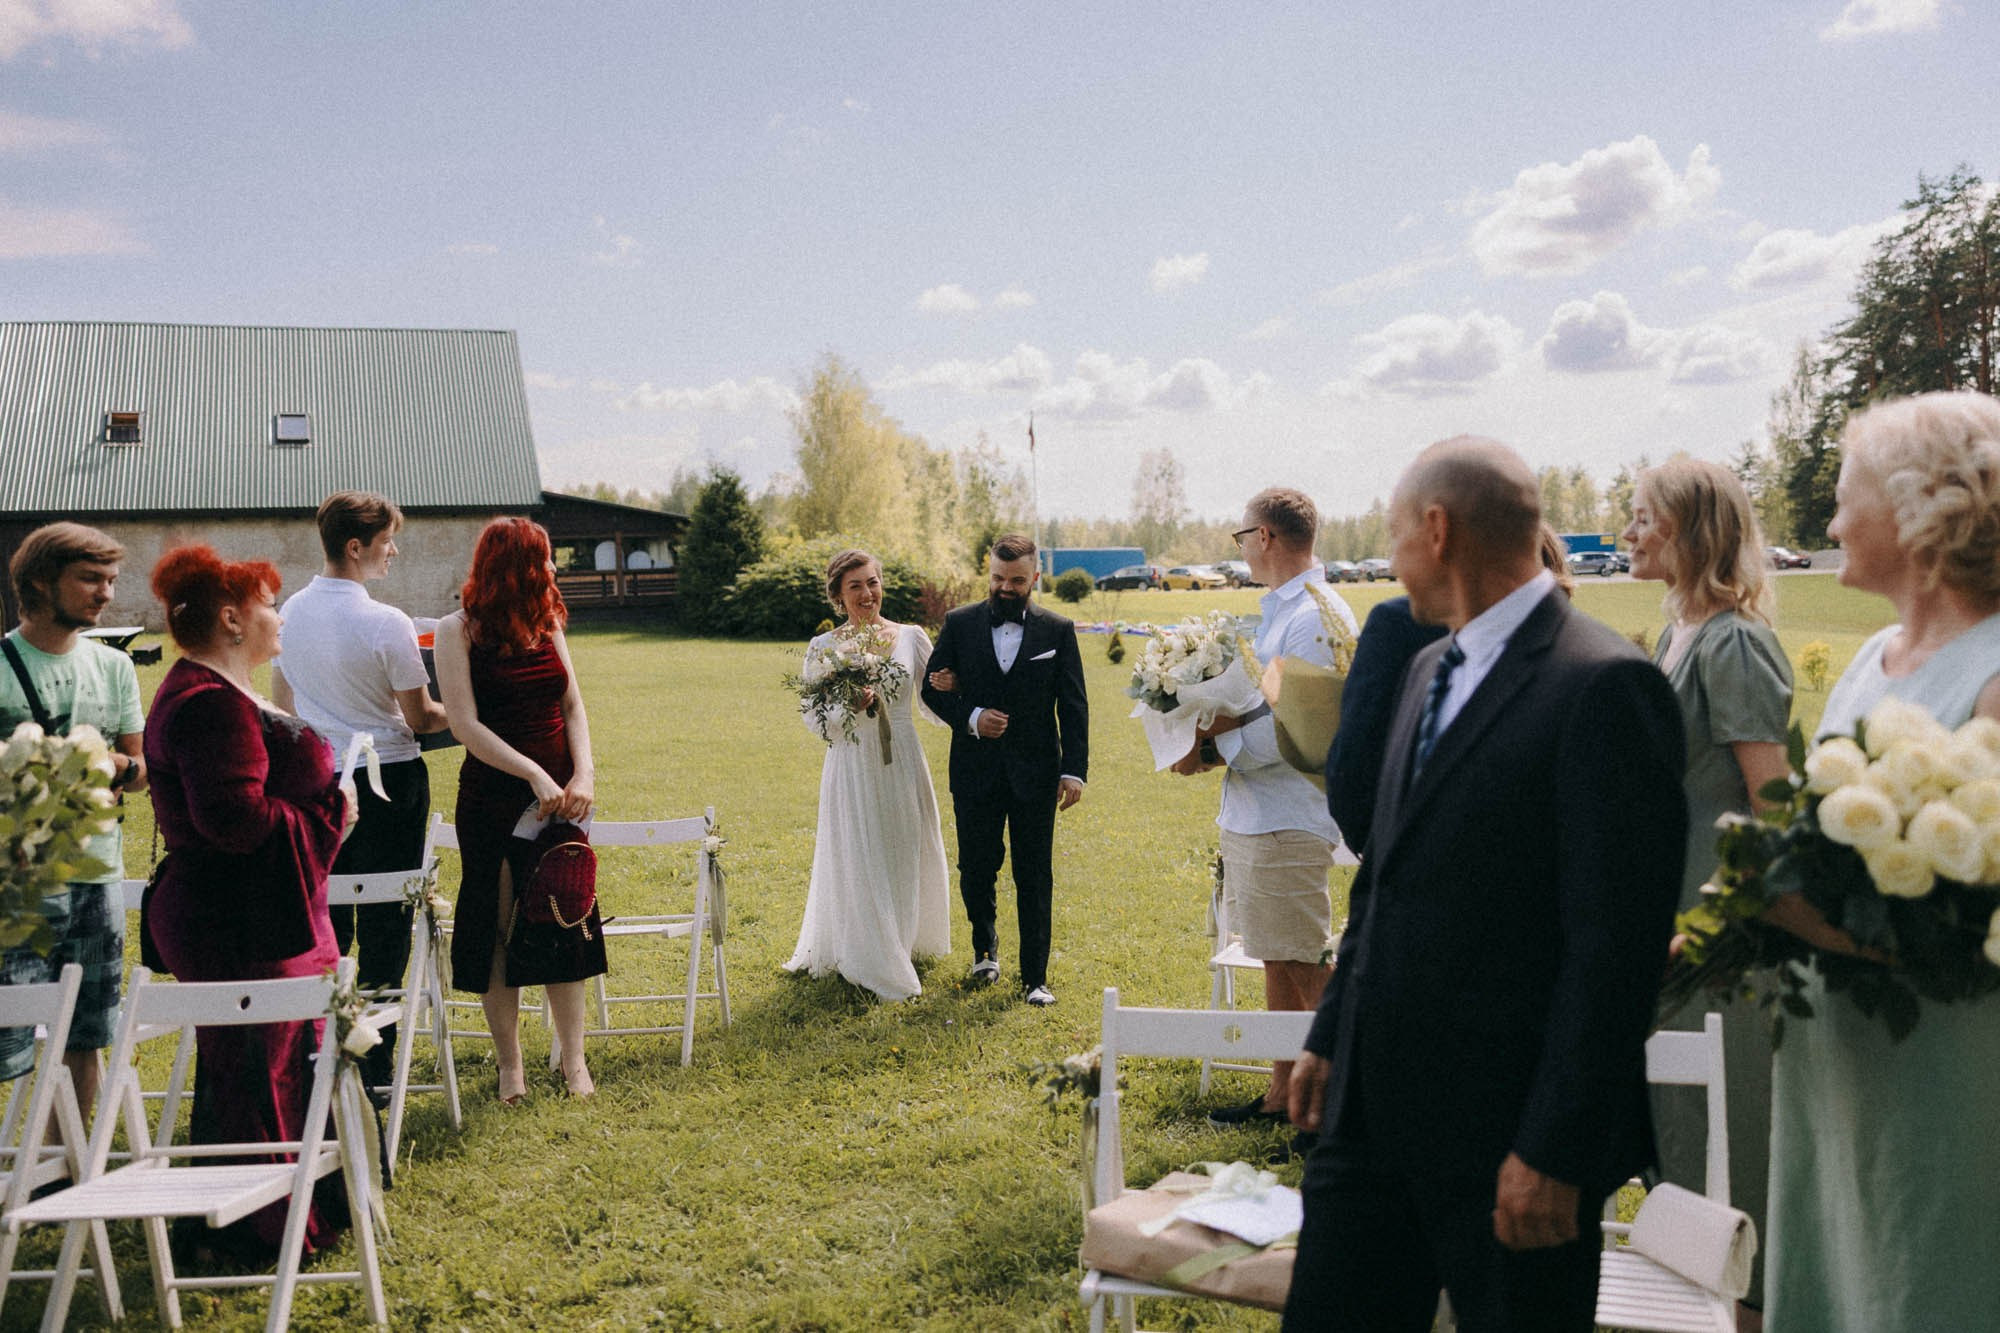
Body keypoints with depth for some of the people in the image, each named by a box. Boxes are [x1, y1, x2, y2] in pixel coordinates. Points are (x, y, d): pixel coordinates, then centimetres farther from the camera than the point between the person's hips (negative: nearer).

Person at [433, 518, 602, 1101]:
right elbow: (464, 724, -13)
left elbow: (572, 706, 6)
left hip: (559, 795, 4)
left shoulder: (547, 622, 9)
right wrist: (534, 774, -19)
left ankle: (574, 1061, 16)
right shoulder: (459, 629, -6)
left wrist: (583, 774, -9)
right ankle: (510, 1065, 16)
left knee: (565, 920, 7)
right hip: (492, 800, -4)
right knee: (498, 927, 4)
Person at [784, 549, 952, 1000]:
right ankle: (870, 962, 16)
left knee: (904, 858, 12)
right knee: (857, 864, 1)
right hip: (851, 768, -2)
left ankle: (901, 943, 33)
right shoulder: (823, 647, -1)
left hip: (900, 766, 2)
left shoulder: (912, 638, 2)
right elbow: (814, 720, -1)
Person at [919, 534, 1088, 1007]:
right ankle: (985, 944, 37)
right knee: (975, 869, 9)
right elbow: (933, 689, 6)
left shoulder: (1058, 630, 2)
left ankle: (1035, 977, 10)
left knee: (1035, 878, 2)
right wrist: (970, 717, -11)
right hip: (975, 771, 1)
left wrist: (1074, 770, -6)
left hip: (1035, 772, -1)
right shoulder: (959, 624, 3)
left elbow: (1074, 706, 2)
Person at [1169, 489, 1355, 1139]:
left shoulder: (1319, 617, -17)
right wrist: (1211, 731, 2)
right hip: (1254, 812, 10)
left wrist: (1215, 748, -14)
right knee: (1278, 963, 16)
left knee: (1308, 969, -2)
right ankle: (1283, 1094, 26)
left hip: (1289, 821, -10)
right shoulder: (1278, 610, 15)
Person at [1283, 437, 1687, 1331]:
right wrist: (1329, 1038, 17)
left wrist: (1558, 1152, -19)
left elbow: (1618, 946, -19)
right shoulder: (1432, 668, 12)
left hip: (1504, 1134, -8)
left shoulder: (1604, 687, -16)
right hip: (1375, 1106, 8)